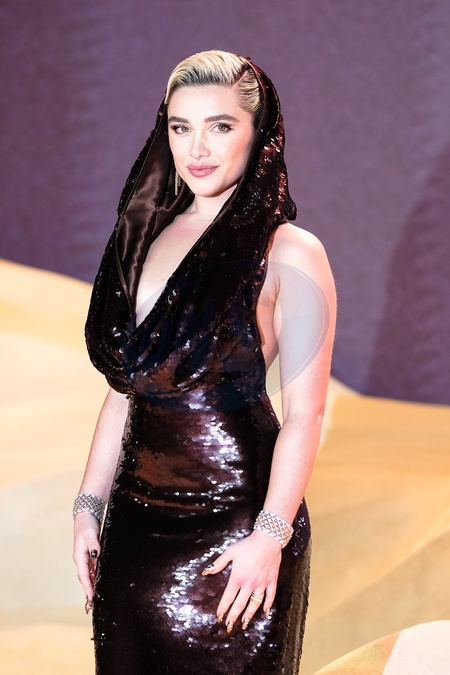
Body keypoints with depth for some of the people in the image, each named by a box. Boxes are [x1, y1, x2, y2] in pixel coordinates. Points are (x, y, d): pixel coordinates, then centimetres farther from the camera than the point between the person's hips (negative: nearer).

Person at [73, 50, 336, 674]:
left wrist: (271, 535, -18)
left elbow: (304, 413, -12)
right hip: (137, 519, 6)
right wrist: (89, 505, 8)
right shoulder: (149, 237, 9)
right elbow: (125, 388, 12)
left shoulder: (288, 254, -8)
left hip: (232, 521, -5)